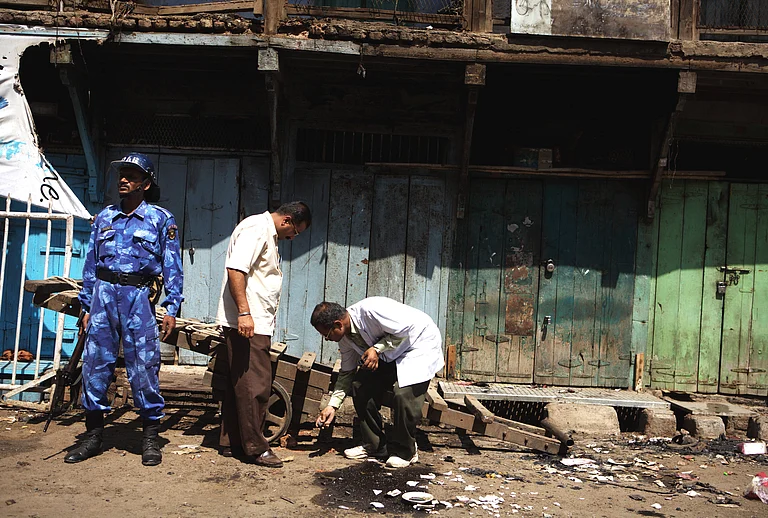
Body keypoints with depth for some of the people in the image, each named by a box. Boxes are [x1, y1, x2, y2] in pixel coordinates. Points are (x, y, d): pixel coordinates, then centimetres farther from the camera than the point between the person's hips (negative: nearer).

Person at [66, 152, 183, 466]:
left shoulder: (161, 219, 4)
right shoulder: (105, 218, 15)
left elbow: (172, 267, 1)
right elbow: (90, 264, 16)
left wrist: (171, 309, -6)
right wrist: (87, 306, 12)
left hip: (138, 298, -4)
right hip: (103, 294, 4)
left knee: (143, 367, -4)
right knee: (95, 365, 5)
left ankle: (151, 439, 8)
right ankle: (93, 436, 18)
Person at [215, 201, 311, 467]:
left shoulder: (268, 234, 23)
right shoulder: (256, 229, -10)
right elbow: (235, 269, -22)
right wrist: (244, 312, -26)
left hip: (255, 323, 11)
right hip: (247, 323, -11)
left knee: (238, 384, 13)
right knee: (255, 385, -6)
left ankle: (231, 443, 20)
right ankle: (255, 448, 1)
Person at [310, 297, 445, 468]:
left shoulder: (370, 310, -33)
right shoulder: (345, 337, -5)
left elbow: (409, 328, -27)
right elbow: (347, 372, 6)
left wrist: (377, 349, -27)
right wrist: (332, 406, 0)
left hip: (420, 343, -8)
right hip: (390, 354, 8)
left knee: (404, 393, -25)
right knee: (360, 386, -4)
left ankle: (404, 452, -4)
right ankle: (374, 446, 10)